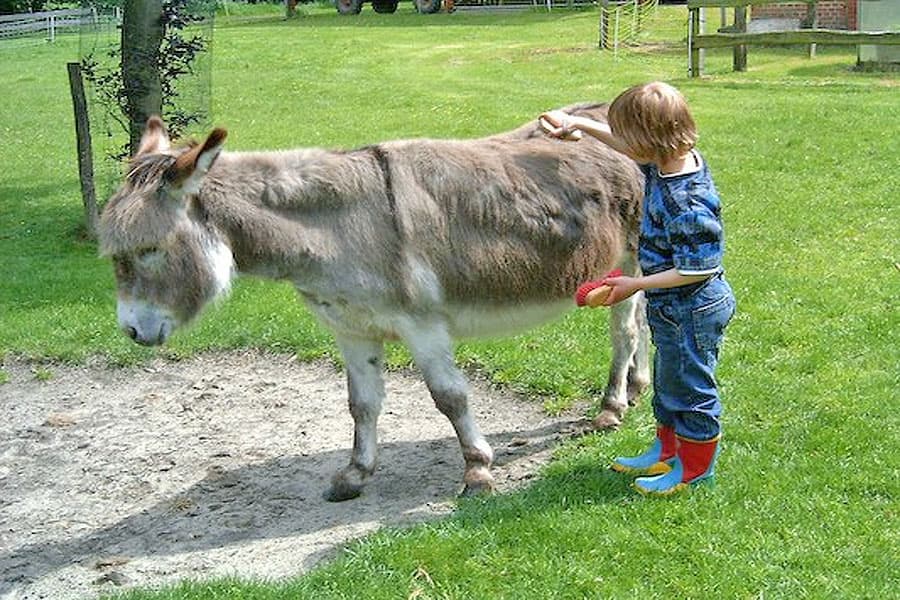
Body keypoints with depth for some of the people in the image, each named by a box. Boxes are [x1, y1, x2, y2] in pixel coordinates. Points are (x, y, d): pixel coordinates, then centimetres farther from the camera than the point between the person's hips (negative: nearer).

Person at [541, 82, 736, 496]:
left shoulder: (686, 202, -33)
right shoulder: (667, 163, -5)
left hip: (692, 312, -10)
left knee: (689, 386, 8)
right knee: (669, 380, 24)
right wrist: (577, 124, 16)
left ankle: (695, 467, 26)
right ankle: (667, 451, 42)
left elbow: (696, 270, -29)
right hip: (673, 308, 10)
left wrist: (637, 284, -22)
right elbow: (626, 144, 16)